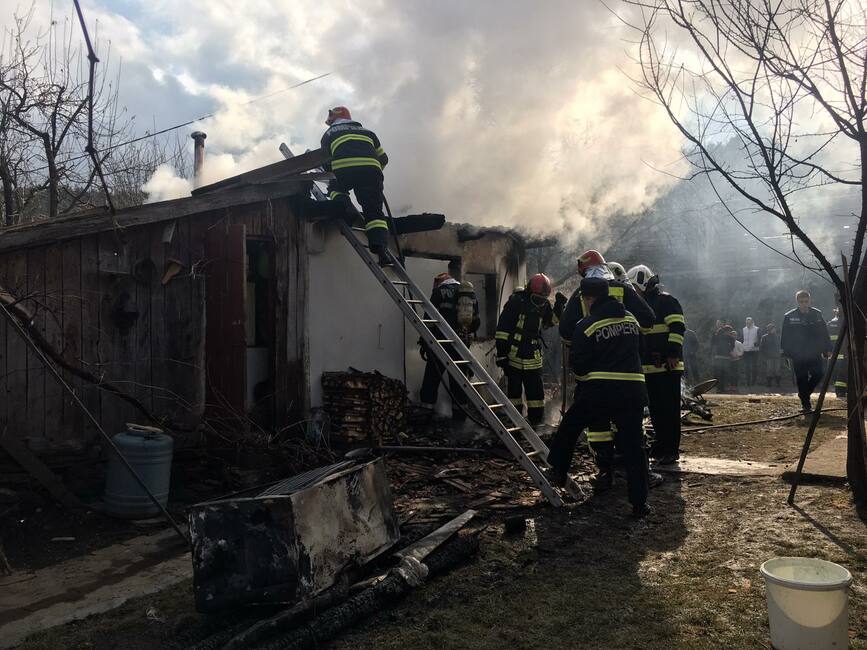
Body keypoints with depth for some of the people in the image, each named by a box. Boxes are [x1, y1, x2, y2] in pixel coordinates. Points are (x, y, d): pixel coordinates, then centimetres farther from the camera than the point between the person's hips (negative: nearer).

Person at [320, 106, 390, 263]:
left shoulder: (329, 134, 28)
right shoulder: (367, 132, 35)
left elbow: (326, 163, 25)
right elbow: (383, 159, 34)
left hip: (344, 169, -2)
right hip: (371, 169, 2)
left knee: (336, 190, 28)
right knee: (374, 212, 5)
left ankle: (347, 209, -3)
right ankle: (381, 248, -16)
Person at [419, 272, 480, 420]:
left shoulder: (440, 291, -1)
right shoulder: (471, 294, 15)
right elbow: (476, 322, 16)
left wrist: (423, 342, -6)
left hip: (440, 343, -5)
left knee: (432, 377, 2)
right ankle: (460, 412, 18)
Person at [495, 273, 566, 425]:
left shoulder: (544, 305, 3)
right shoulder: (516, 302, -14)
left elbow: (551, 322, 16)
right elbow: (502, 328, -13)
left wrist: (559, 306, -2)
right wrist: (501, 353, -15)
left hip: (533, 357, 4)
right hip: (513, 354, -4)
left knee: (535, 388, 6)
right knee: (514, 388, 7)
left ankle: (536, 417, 17)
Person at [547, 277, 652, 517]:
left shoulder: (587, 325, -7)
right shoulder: (631, 318, 9)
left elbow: (578, 365, -6)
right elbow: (637, 348, 18)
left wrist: (583, 374, 15)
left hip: (599, 390, -4)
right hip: (633, 391, 4)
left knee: (569, 427, 18)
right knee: (633, 445, 8)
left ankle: (558, 472, 27)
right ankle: (639, 502, 9)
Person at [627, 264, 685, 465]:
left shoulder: (666, 300, -6)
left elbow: (677, 327, -15)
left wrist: (673, 354, -20)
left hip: (667, 367, -9)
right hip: (649, 367, 9)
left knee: (669, 409, -5)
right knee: (655, 410, 13)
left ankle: (671, 450, -1)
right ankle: (660, 445, 23)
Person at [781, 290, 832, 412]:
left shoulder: (817, 314, 3)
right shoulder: (789, 317, -4)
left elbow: (824, 333, 7)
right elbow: (785, 337, -2)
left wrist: (827, 349, 3)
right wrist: (786, 352, -7)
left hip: (815, 354, 2)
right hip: (798, 355, -2)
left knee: (818, 374, -5)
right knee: (802, 379, 3)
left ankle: (805, 393, 21)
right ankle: (806, 404, 14)